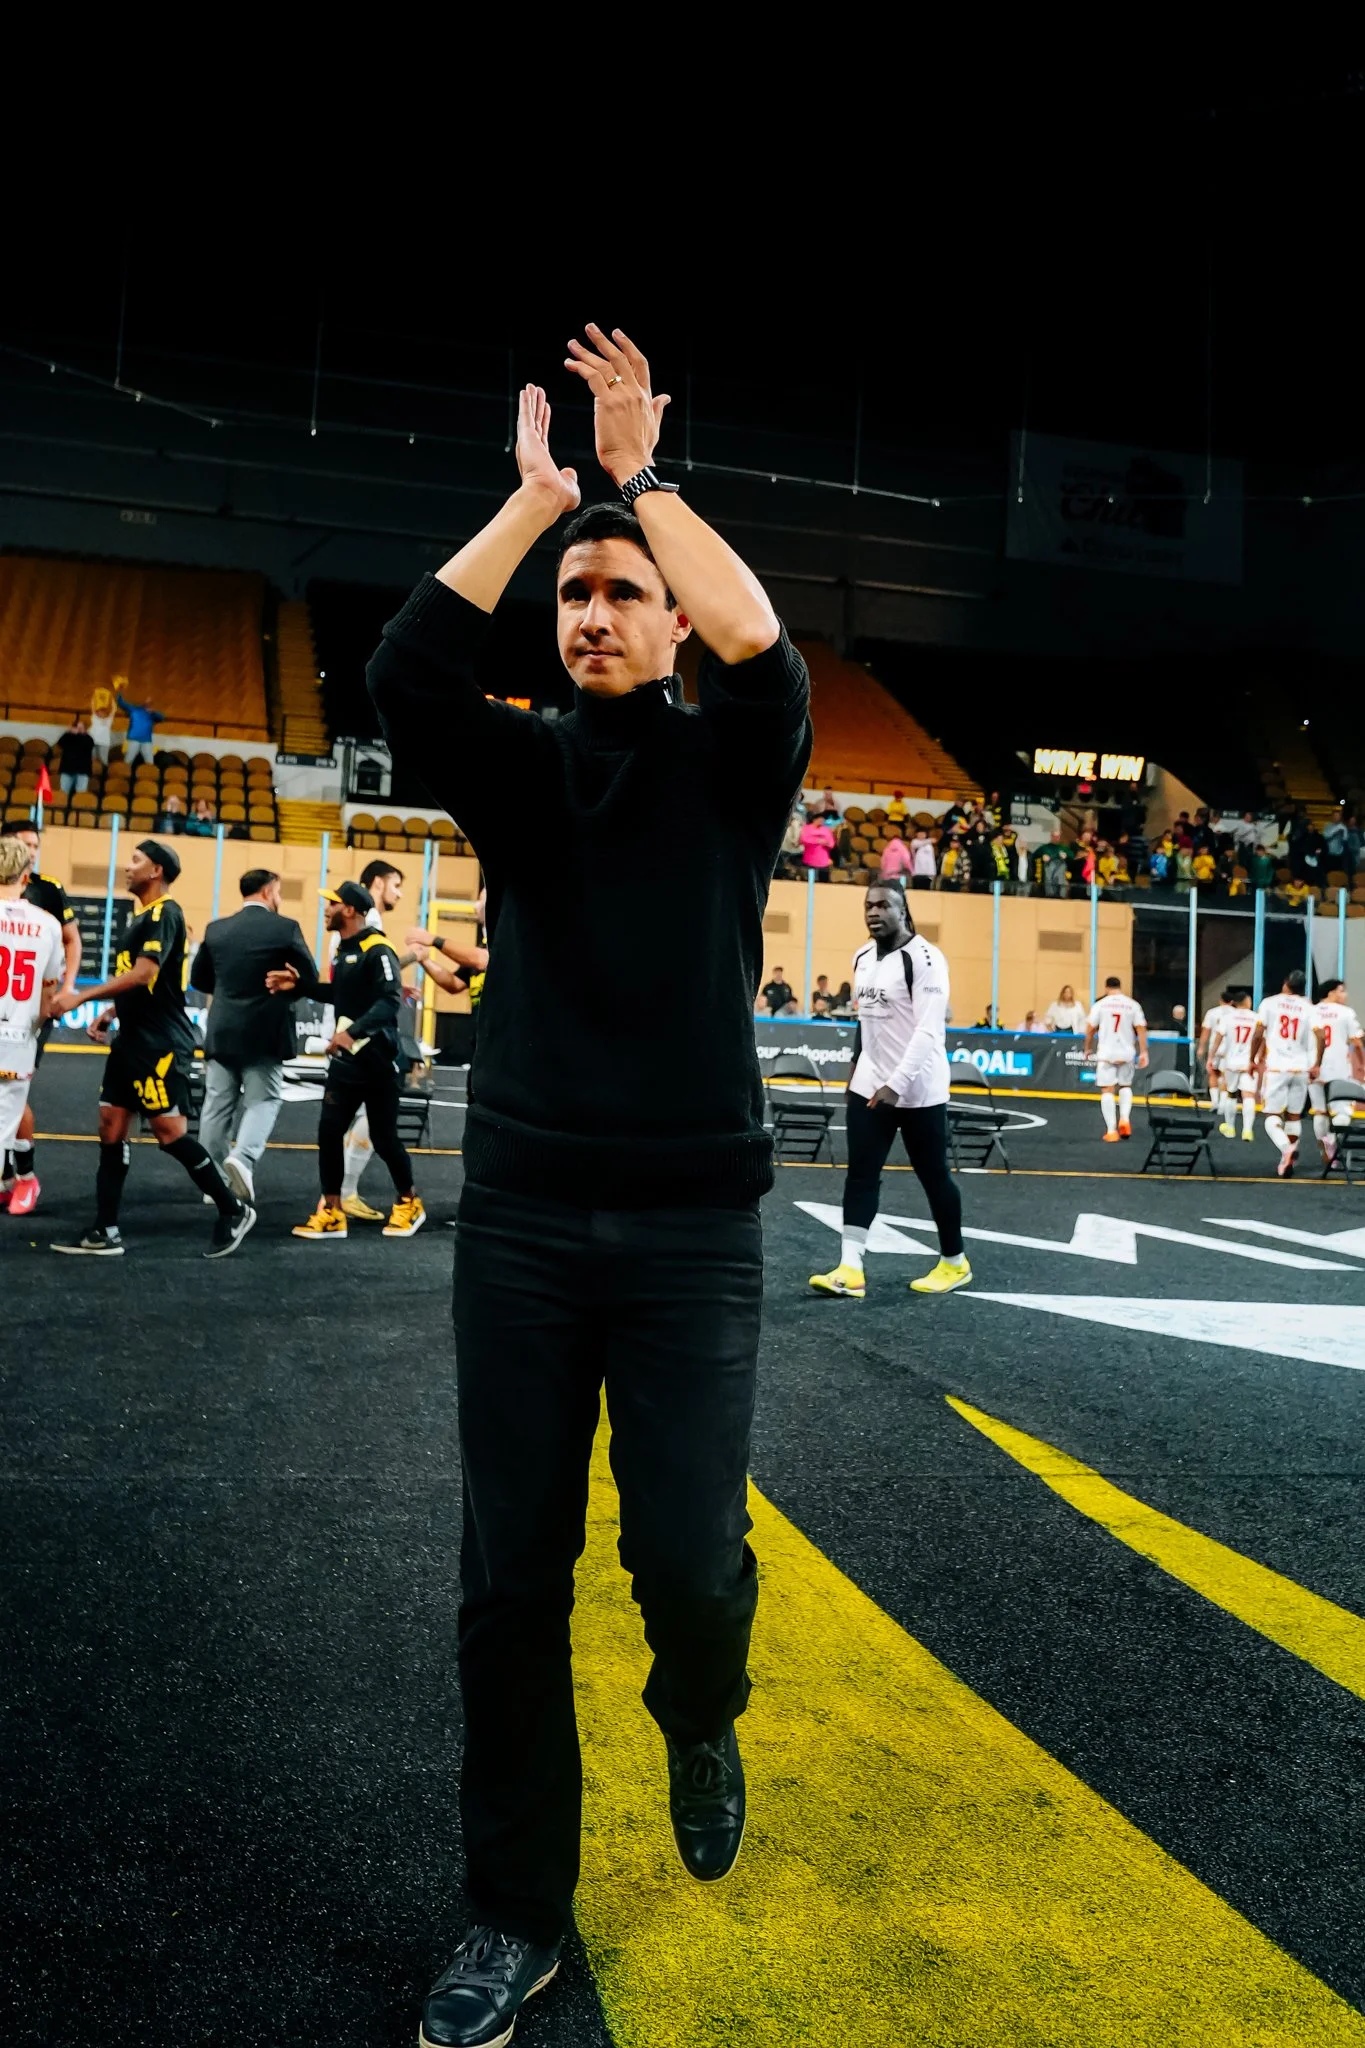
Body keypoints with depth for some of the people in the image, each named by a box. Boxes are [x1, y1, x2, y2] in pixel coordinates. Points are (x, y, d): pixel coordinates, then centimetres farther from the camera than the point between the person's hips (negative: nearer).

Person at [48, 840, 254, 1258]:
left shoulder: (164, 913, -13)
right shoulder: (142, 917, 17)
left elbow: (143, 975, -24)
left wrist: (80, 997, -22)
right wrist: (110, 1014, 13)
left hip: (160, 1045, -10)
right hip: (131, 1041, 10)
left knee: (170, 1132, -8)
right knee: (111, 1129, 7)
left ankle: (233, 1211, 5)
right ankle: (105, 1233, 12)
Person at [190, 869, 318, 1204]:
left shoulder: (217, 928, 5)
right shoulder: (284, 927, -7)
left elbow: (199, 978, 12)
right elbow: (310, 977, -3)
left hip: (223, 1031, 4)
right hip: (265, 1032, -4)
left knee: (217, 1105, 8)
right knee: (263, 1101, 2)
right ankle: (242, 1157, -22)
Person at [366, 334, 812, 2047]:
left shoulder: (727, 763, 7)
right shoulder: (519, 767, 10)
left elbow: (772, 664, -14)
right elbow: (404, 674, -8)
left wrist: (642, 475, -5)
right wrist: (535, 494, -2)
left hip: (692, 1226, -1)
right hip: (518, 1220, 2)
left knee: (690, 1558, -4)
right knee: (510, 1581, 5)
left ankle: (698, 1726, 33)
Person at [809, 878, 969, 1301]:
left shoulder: (924, 958, -17)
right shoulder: (862, 958, 8)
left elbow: (929, 1031, -24)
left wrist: (897, 1083, -30)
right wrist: (858, 1064, 21)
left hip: (918, 1089, -7)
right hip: (870, 1083, 7)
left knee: (933, 1176, 6)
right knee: (860, 1173, 0)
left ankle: (954, 1262, 24)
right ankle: (850, 1270, 0)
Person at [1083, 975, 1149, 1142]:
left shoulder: (1100, 1004, 0)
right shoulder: (1133, 1005, 2)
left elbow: (1090, 1029, 2)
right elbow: (1141, 1029, -2)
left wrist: (1088, 1049, 16)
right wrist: (1143, 1052, 2)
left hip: (1106, 1053, -2)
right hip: (1126, 1053, 2)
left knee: (1107, 1090, 1)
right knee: (1125, 1086, 21)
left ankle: (1111, 1131, -5)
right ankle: (1125, 1118, 0)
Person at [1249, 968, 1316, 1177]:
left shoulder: (1270, 1003, 0)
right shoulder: (1309, 1008, 5)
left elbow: (1258, 1035, -5)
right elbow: (1318, 1037, -4)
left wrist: (1253, 1059, 7)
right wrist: (1316, 1065, 6)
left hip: (1276, 1067, -2)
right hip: (1300, 1069, 2)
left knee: (1272, 1115, 0)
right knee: (1294, 1116, 14)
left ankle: (1286, 1148, -27)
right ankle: (1287, 1161, 15)